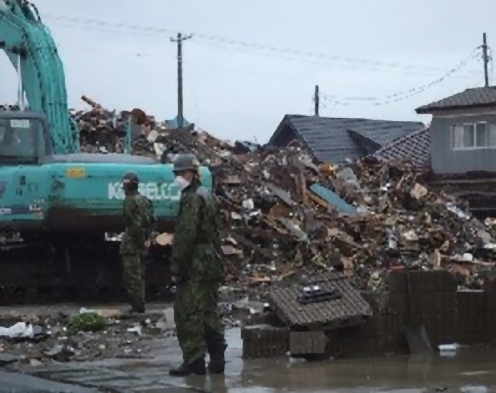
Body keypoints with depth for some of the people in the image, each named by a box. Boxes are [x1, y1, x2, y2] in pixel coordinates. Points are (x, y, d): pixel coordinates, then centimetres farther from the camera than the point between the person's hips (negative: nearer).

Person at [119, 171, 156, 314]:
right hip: (142, 244, 9)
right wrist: (147, 237, 12)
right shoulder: (145, 200, 14)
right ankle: (139, 305, 19)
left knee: (132, 276, -6)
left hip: (131, 244, -9)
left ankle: (137, 306, -7)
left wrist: (142, 240, -13)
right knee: (139, 275, 15)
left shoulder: (130, 201, -15)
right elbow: (152, 220, 15)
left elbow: (135, 224, -20)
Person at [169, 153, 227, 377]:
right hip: (211, 264, 10)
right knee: (210, 312, 12)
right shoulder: (206, 196, 18)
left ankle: (194, 361, -6)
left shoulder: (192, 199, -12)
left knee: (189, 314, -6)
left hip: (195, 266, -10)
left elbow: (185, 236, -19)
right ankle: (217, 358, 13)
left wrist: (177, 266, -18)